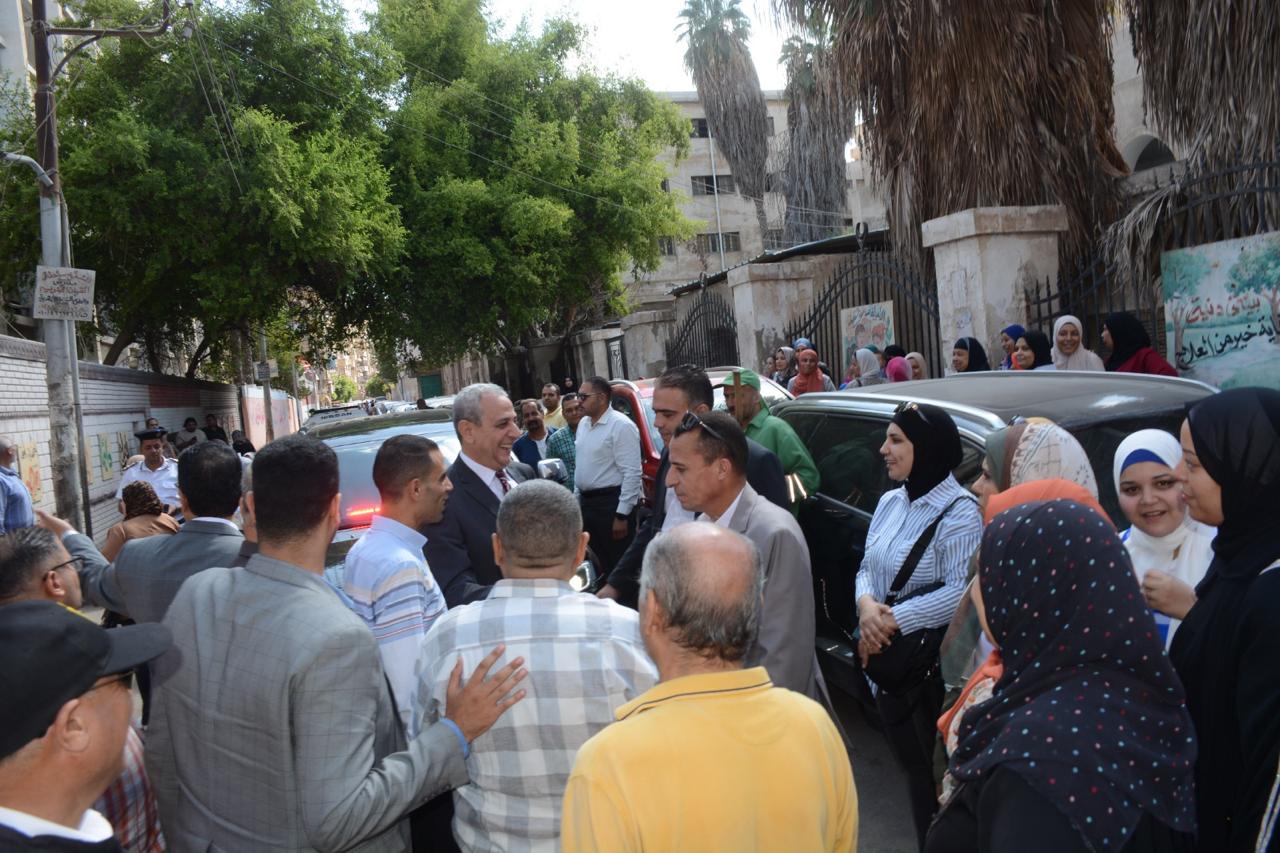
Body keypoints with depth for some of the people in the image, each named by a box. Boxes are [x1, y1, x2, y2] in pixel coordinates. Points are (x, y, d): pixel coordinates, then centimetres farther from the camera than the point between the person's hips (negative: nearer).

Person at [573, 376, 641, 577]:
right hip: (587, 502, 8)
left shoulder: (621, 425, -14)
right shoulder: (583, 424, 12)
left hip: (611, 503, -8)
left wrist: (622, 515, -19)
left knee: (618, 564, -2)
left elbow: (632, 473, -18)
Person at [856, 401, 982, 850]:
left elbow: (960, 591, -24)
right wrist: (866, 605, -13)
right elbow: (867, 568, 8)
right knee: (911, 766, 21)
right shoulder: (890, 502, 7)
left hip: (935, 667, -7)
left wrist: (891, 620, -23)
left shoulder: (959, 511, -17)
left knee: (938, 772, 6)